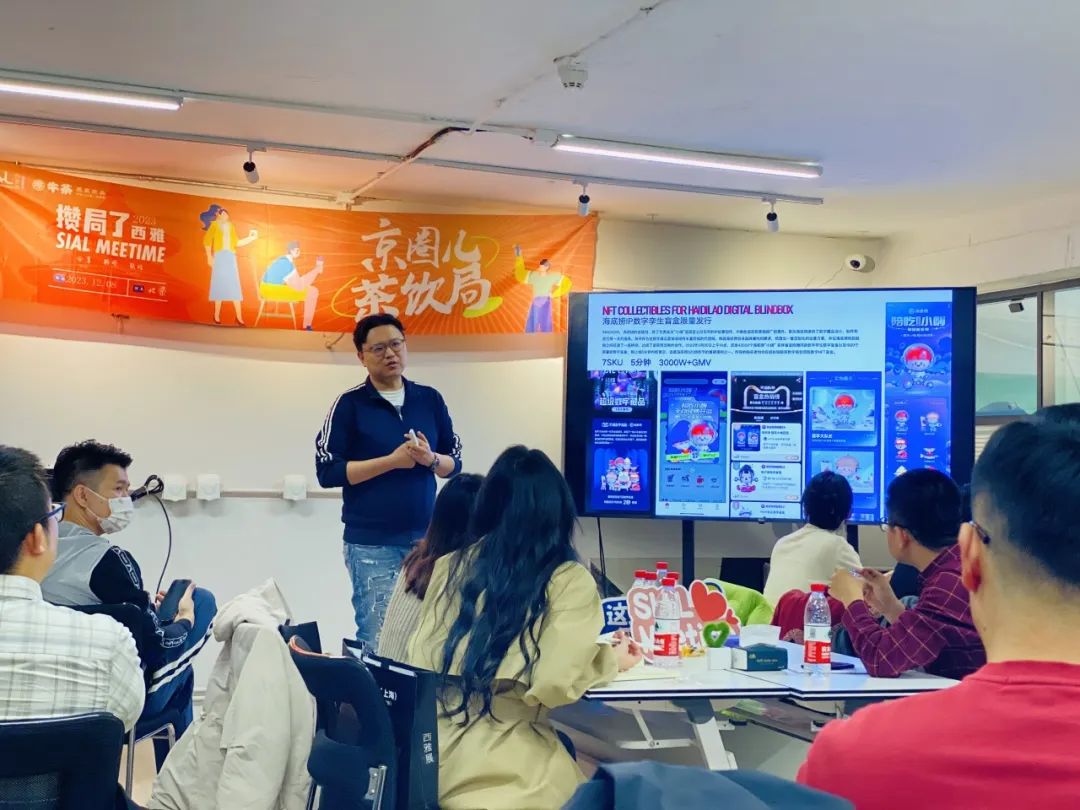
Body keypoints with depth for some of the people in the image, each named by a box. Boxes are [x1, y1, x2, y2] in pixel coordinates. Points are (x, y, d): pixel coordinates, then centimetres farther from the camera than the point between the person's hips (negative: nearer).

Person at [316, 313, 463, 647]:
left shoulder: (430, 399, 7)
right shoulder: (349, 404, -3)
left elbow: (454, 464, 11)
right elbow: (328, 471, -9)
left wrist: (430, 459, -12)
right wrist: (392, 460, -16)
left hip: (425, 538, 4)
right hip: (371, 544, -3)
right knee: (378, 639, -2)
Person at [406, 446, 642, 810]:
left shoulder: (450, 566, 8)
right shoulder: (569, 580, -4)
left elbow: (418, 662, 6)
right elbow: (551, 683, -13)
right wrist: (611, 660, 7)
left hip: (434, 751, 5)